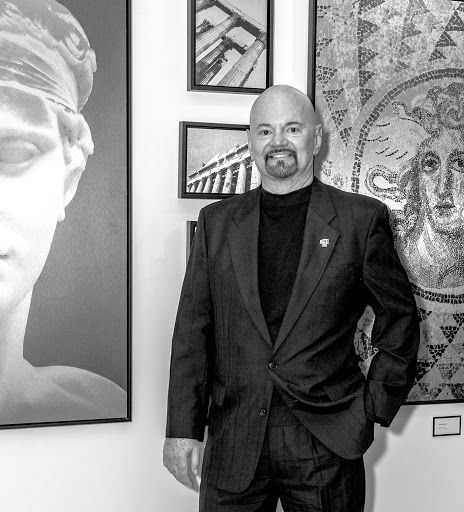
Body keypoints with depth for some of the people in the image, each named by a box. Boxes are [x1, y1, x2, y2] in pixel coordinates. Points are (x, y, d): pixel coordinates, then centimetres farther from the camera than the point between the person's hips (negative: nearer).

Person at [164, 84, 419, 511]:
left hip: (327, 445, -1)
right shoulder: (216, 222, 4)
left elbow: (399, 319, 6)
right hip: (233, 447, 2)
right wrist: (183, 428, -2)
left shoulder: (363, 219, -1)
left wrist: (376, 406, 1)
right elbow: (192, 330, 2)